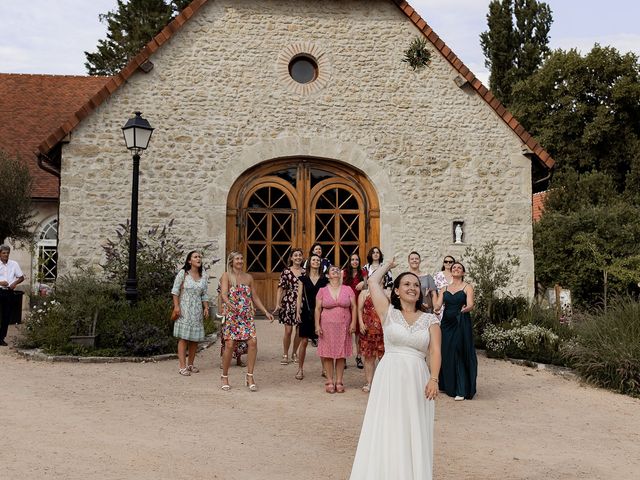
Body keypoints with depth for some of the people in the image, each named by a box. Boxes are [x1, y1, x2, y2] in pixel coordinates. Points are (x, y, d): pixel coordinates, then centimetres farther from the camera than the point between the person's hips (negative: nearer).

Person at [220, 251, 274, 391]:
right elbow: (224, 294, -14)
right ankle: (224, 377, 12)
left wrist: (266, 311, 9)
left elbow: (255, 297, 16)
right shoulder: (226, 276, 0)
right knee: (230, 345, -6)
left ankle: (249, 376, 1)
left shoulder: (249, 277, 13)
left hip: (247, 315, 4)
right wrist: (230, 305, -35)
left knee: (253, 342, -10)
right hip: (231, 315, -4)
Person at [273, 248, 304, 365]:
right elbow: (281, 289, -1)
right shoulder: (286, 272, 0)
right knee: (288, 330, -2)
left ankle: (294, 353, 25)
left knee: (299, 331, 7)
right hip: (288, 303, -2)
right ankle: (285, 355, 14)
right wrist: (278, 304, -8)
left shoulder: (305, 272, 6)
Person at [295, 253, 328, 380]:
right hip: (307, 312, -1)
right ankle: (300, 369, 9)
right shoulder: (303, 278, 6)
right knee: (304, 341, -1)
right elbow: (299, 296, 4)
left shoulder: (324, 279, 7)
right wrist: (298, 312, -4)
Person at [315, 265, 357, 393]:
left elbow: (353, 307, 4)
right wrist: (317, 325, -4)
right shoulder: (323, 291, 3)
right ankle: (330, 381, 9)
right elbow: (318, 309, 3)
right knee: (328, 354, 0)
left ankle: (339, 381, 12)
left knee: (341, 354, 4)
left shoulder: (347, 289, 5)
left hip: (344, 326, 1)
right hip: (327, 326, -1)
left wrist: (353, 323, -5)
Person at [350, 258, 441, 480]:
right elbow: (373, 281, 1)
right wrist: (388, 265, 19)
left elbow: (435, 351, -2)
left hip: (417, 380, 1)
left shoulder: (430, 319, 7)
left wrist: (434, 379, -16)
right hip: (389, 378, -1)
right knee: (386, 432, 3)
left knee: (414, 435, 7)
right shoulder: (389, 312, 4)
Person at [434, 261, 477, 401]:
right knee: (446, 354, 6)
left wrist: (466, 309, -33)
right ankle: (448, 386, 19)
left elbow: (470, 305, -11)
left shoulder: (467, 287, 3)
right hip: (447, 323, 4)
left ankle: (461, 390, -4)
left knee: (460, 355, -7)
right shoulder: (445, 289, 14)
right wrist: (434, 308, -20)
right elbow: (438, 304, 3)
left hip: (462, 324, -4)